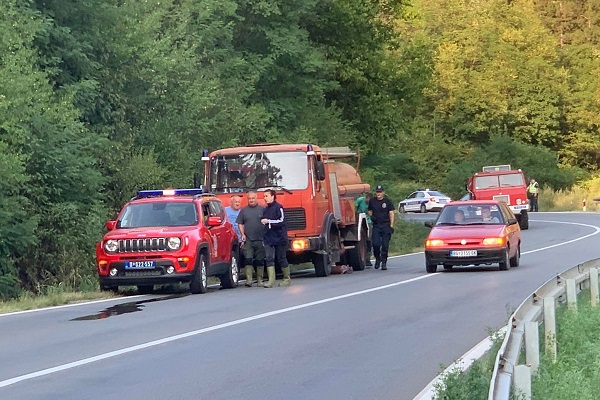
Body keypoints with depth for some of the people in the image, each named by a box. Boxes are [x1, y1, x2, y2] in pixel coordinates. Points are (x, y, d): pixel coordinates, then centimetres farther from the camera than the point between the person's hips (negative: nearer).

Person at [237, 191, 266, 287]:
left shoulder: (262, 209, 6)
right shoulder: (243, 210, 10)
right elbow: (240, 223, 12)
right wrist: (243, 234, -1)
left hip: (260, 239, 0)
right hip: (248, 240, 0)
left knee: (260, 261, 5)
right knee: (248, 260, -9)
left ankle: (260, 280, 12)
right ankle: (249, 280, -12)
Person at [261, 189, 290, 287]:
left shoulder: (278, 207, -7)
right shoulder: (265, 209, 15)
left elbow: (281, 221, -16)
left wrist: (268, 221, -16)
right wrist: (263, 222, 11)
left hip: (279, 238, -6)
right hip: (268, 239, 6)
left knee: (281, 259, 4)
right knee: (269, 258, -7)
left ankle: (287, 278, 19)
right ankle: (271, 281, -12)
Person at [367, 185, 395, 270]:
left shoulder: (388, 201, 1)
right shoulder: (372, 201, 9)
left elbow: (391, 213, 0)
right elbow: (369, 211, 23)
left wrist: (391, 225, -8)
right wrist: (371, 216, 0)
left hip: (386, 225, -2)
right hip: (376, 225, 2)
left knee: (385, 245, -2)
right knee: (375, 244, -9)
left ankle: (384, 262, 7)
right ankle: (377, 259, 15)